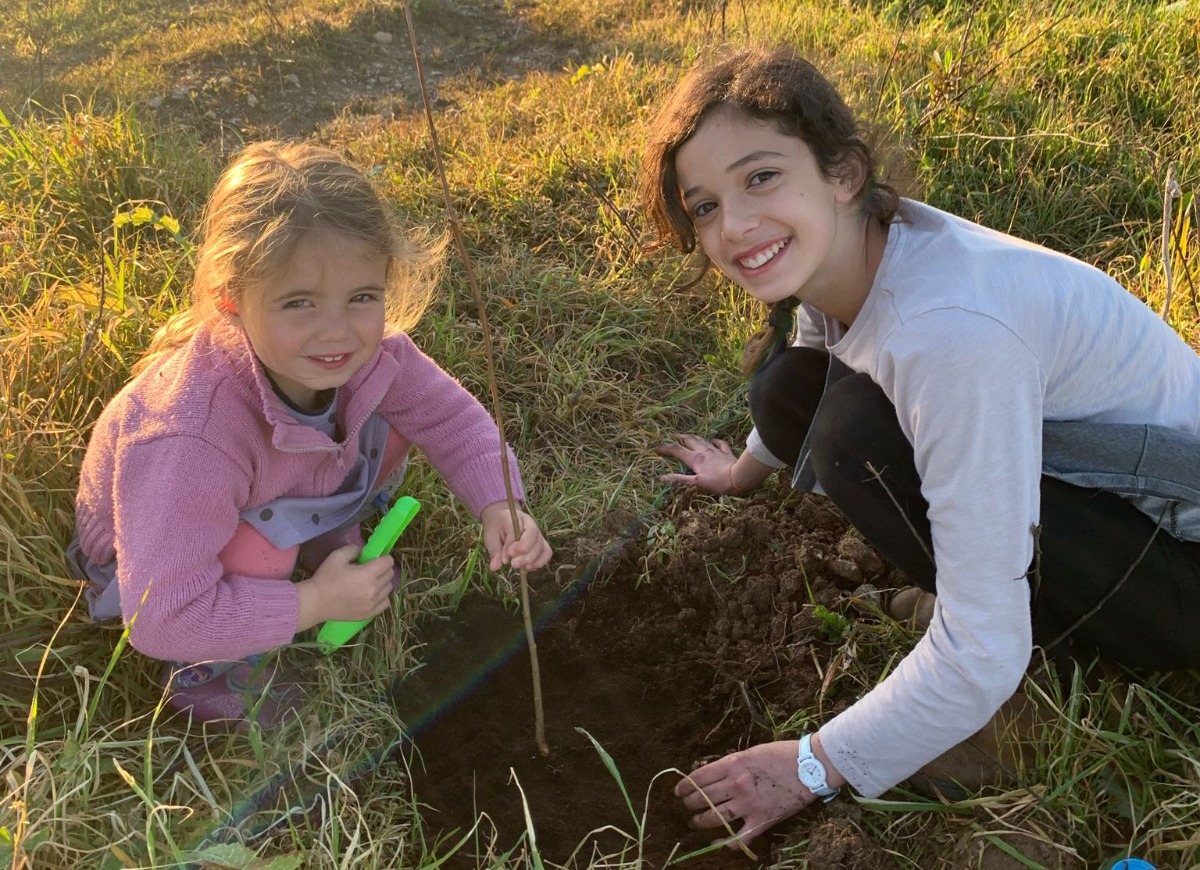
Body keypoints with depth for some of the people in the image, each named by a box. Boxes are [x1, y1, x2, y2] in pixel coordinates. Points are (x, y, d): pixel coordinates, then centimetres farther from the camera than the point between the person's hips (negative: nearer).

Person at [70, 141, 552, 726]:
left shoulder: (372, 351, -26)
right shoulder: (188, 438, -44)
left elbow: (451, 416, -10)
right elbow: (162, 618, -40)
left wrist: (499, 506, -28)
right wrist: (318, 604, -33)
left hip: (298, 494, 5)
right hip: (152, 560, -4)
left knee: (390, 424, -15)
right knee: (260, 541, -36)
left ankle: (327, 546, 10)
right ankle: (209, 676, -6)